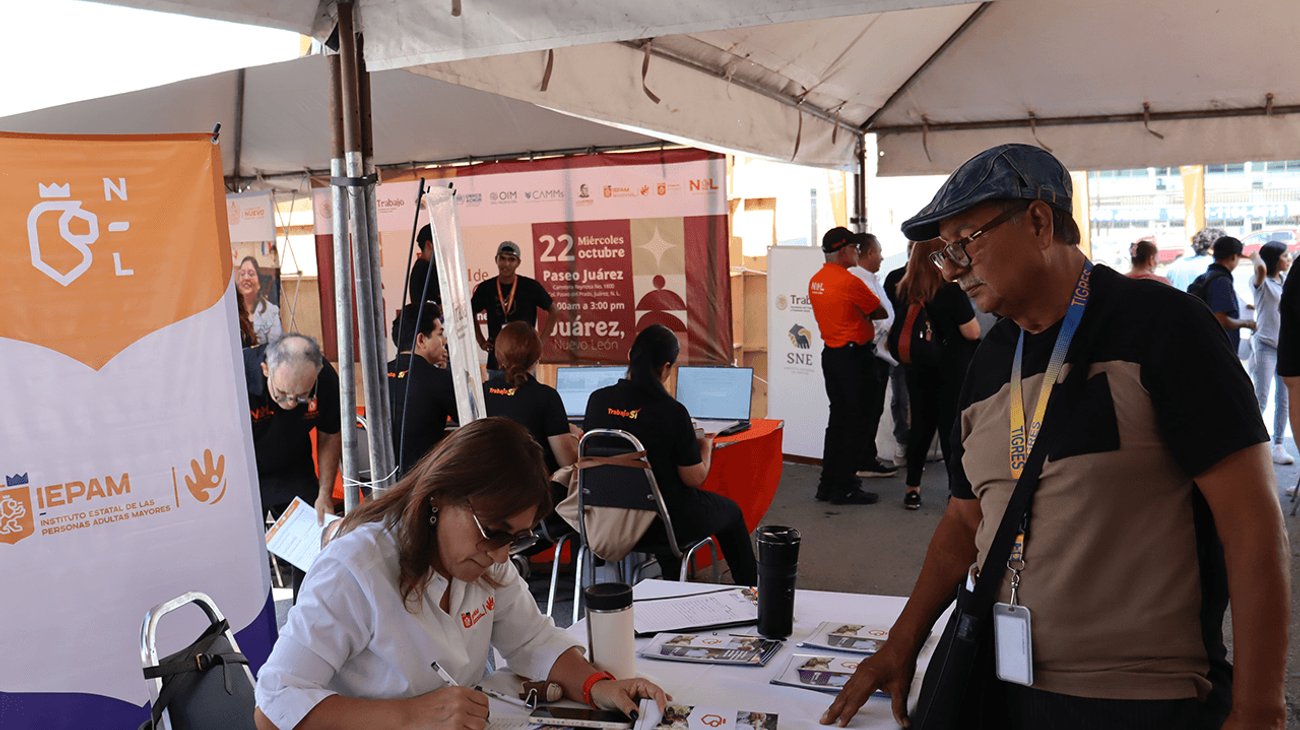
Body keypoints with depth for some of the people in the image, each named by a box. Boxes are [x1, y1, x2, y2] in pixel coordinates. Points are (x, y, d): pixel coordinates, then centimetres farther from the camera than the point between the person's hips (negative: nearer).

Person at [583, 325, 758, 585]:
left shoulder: (598, 400, -9)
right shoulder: (671, 412, -23)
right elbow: (695, 478, -16)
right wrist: (706, 446, 6)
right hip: (666, 522, -5)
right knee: (731, 511, 24)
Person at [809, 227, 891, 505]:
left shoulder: (816, 281, 7)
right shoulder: (849, 282, -18)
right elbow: (881, 312, -8)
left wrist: (857, 313, 5)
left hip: (831, 354, 9)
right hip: (854, 357, -8)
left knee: (838, 419, 16)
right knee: (855, 422, -1)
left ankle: (828, 485, 21)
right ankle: (844, 488, 3)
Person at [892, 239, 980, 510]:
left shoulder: (904, 291, 0)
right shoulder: (951, 290, -16)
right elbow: (972, 333, -14)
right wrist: (966, 308, 2)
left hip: (917, 368, 5)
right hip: (951, 368, -5)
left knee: (921, 424, 14)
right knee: (952, 427, 1)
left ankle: (912, 488, 19)